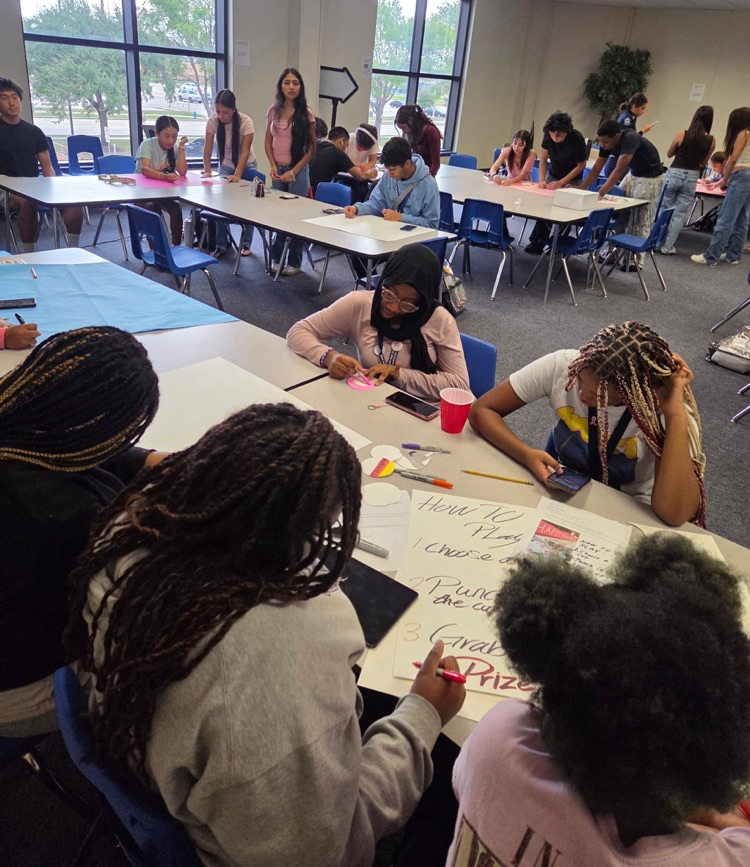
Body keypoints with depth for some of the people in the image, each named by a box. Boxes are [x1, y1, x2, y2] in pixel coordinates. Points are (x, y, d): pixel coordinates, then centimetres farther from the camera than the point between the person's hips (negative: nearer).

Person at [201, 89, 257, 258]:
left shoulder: (246, 122, -25)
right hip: (225, 166, 2)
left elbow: (245, 152, -27)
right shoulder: (212, 122, -17)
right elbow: (207, 149, -16)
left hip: (246, 166, -2)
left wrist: (237, 175, -36)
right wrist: (207, 172, -28)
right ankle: (221, 246, 2)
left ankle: (246, 244, 13)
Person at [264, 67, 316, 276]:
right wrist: (273, 166, -5)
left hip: (298, 170, -3)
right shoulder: (273, 111, 4)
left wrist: (293, 172, -11)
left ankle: (294, 262, 10)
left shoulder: (306, 114, -5)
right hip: (278, 169, 3)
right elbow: (268, 142, 10)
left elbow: (311, 149, -5)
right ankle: (276, 258, 19)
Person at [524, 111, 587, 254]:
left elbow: (581, 165, -17)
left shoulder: (577, 138, -28)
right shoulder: (548, 135, -18)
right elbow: (543, 158, -5)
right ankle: (537, 241, 0)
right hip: (552, 175, 3)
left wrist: (561, 183, -23)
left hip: (571, 180, -3)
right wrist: (541, 180, -18)